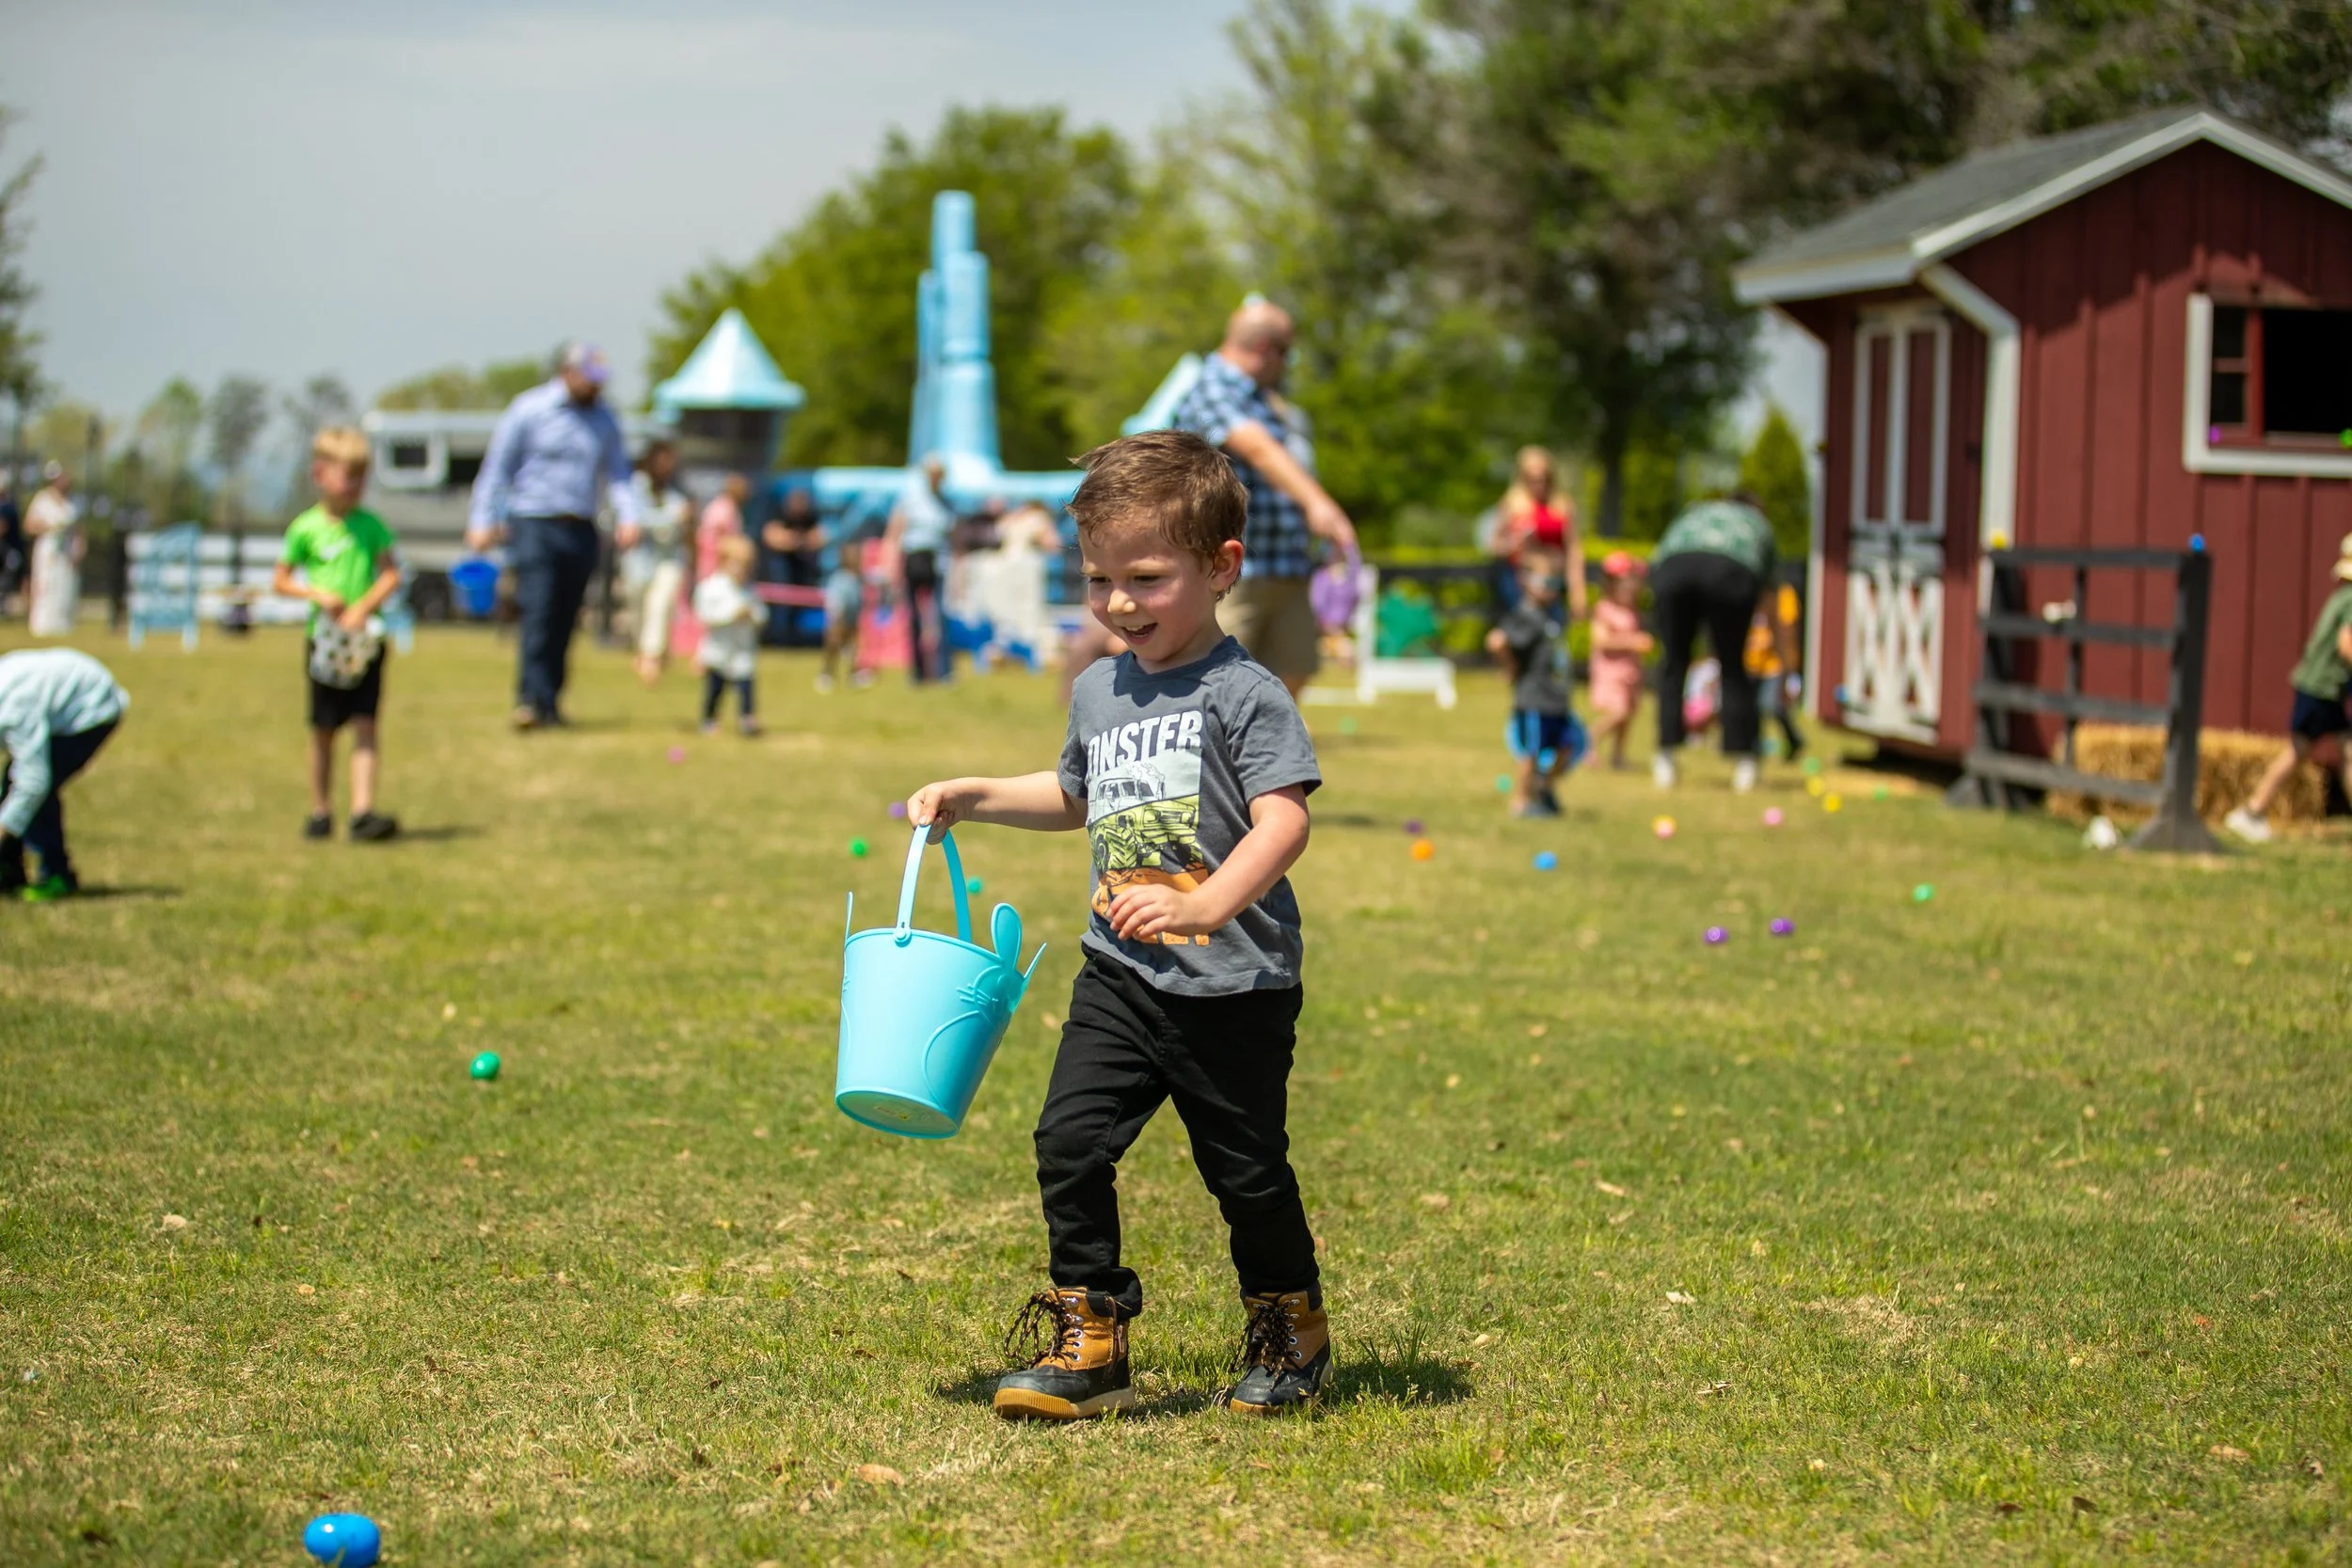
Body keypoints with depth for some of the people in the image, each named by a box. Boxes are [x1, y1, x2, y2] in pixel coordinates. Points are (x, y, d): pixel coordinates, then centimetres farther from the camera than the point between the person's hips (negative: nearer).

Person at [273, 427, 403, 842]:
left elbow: (391, 573, -1)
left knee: (365, 726, -7)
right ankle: (320, 812, 19)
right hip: (324, 640, -1)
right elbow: (281, 581, 4)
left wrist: (364, 607, -15)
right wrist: (318, 594, -12)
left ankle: (363, 811, -11)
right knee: (323, 730, 7)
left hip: (365, 640, 1)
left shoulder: (370, 525, 2)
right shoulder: (305, 528, -1)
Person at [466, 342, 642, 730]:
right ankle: (531, 699, -18)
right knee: (538, 612, -15)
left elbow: (616, 472, 14)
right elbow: (497, 466, 1)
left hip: (581, 530, 5)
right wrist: (483, 522, -4)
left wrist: (628, 516, -3)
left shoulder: (603, 418, 12)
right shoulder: (529, 410, -2)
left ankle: (550, 704, 11)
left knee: (565, 620, 5)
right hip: (535, 523, -5)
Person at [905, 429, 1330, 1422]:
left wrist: (1202, 905, -35)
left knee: (1246, 1170, 6)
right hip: (1120, 977, 6)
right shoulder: (1098, 693, 12)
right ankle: (1086, 1344, 3)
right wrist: (974, 799, 23)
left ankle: (1290, 1332, 29)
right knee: (1070, 1140, -7)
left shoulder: (1245, 695, -11)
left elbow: (1283, 822, -22)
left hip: (1233, 985, -6)